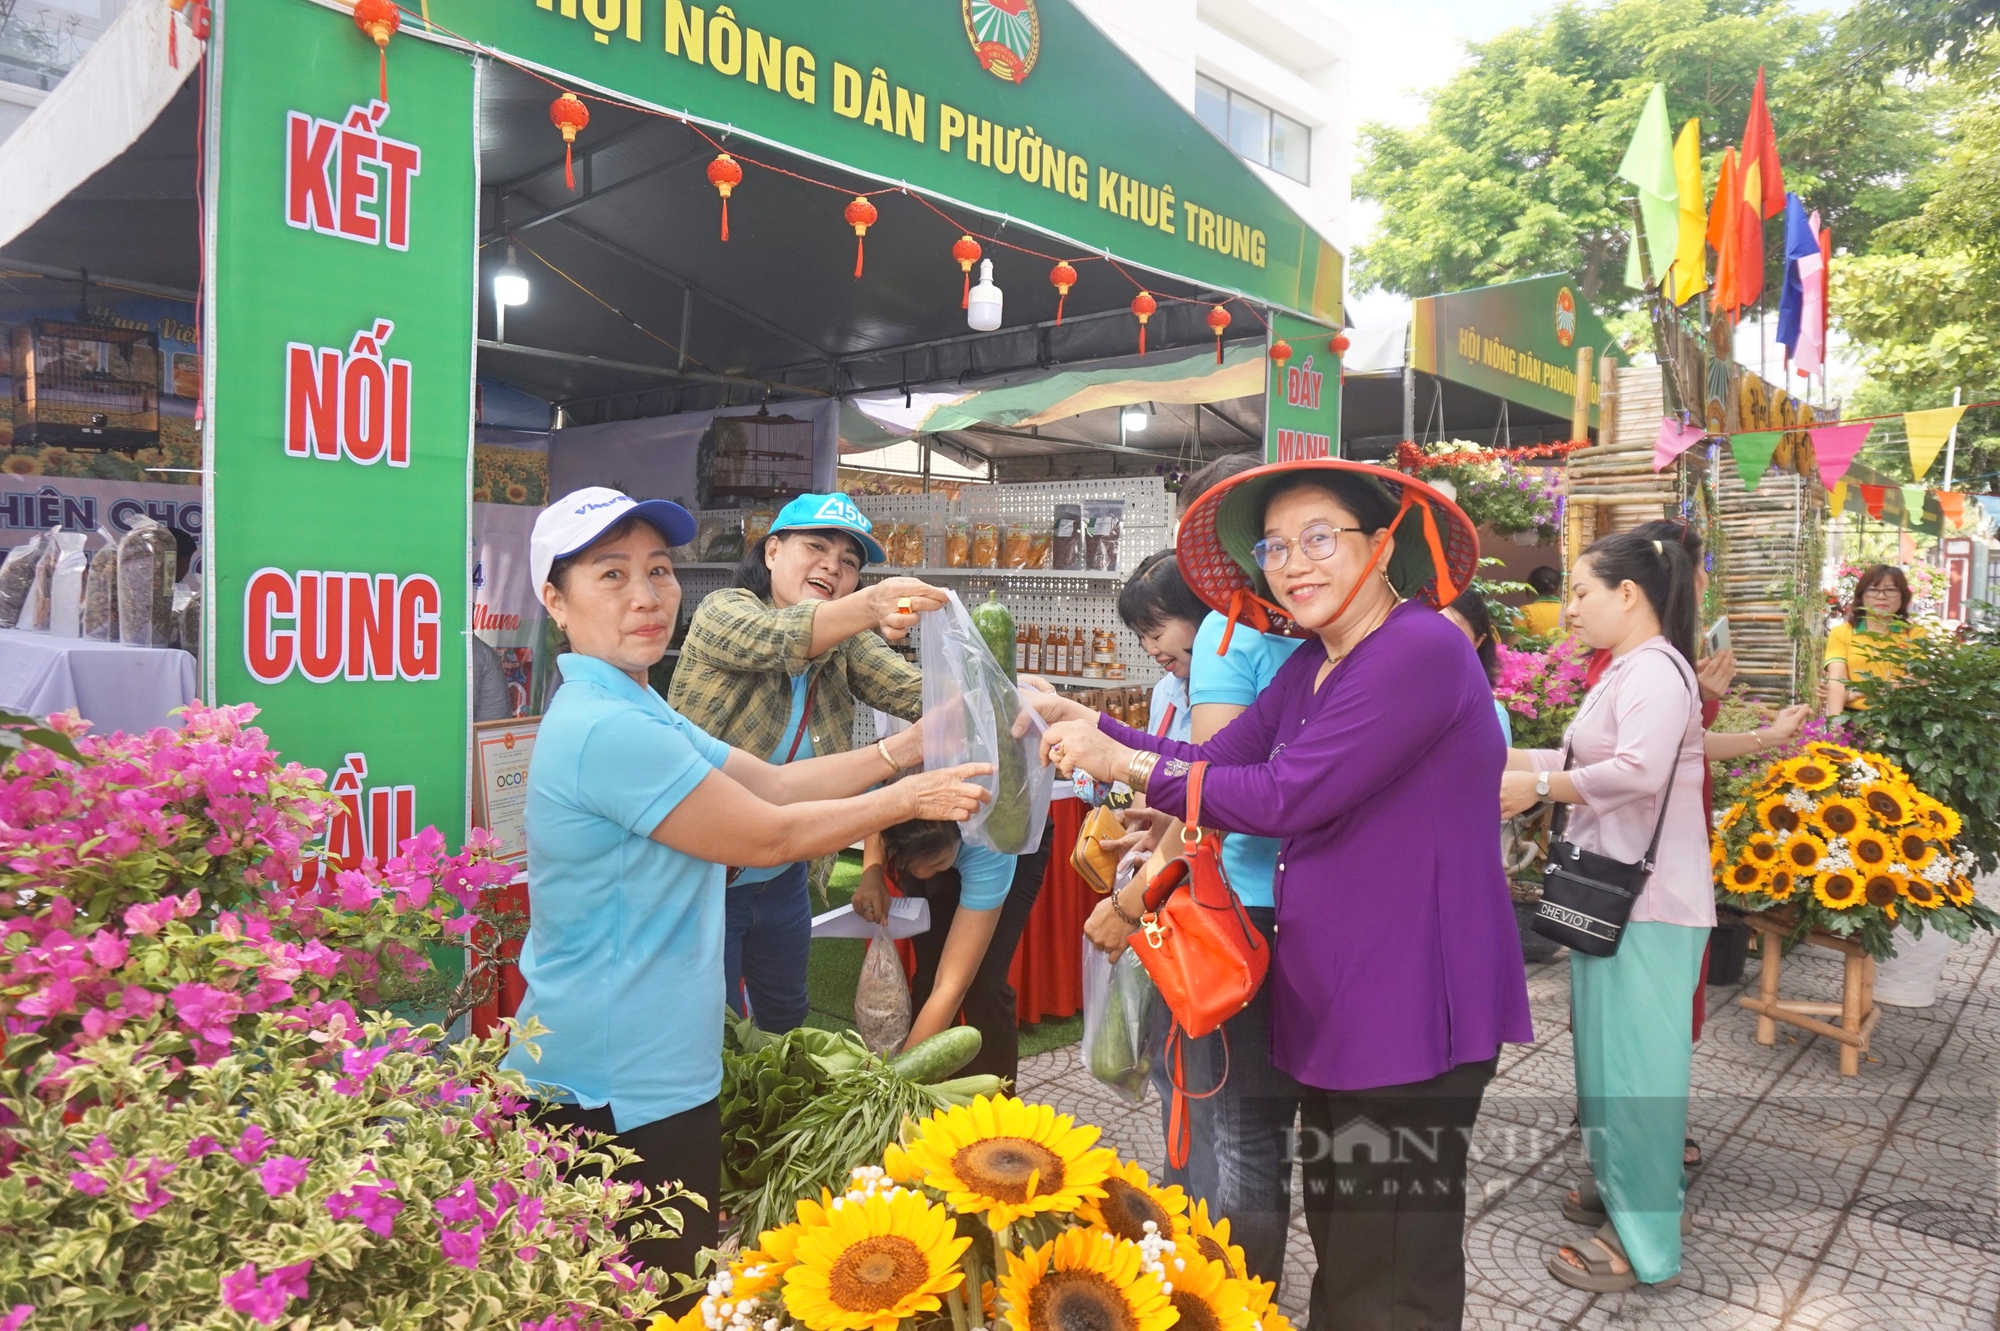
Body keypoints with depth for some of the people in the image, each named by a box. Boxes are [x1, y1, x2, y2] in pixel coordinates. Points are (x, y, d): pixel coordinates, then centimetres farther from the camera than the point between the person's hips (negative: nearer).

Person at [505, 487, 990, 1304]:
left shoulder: (635, 712, 10)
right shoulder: (607, 729, -24)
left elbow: (776, 784, 8)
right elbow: (768, 835, -19)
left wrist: (914, 745, 0)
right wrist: (911, 799, -8)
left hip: (650, 1072, 10)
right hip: (619, 1092, -10)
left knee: (669, 1286, 22)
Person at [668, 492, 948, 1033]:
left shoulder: (846, 646, -2)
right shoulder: (722, 612, -16)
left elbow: (917, 692, -18)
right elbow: (775, 637, -38)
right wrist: (869, 607, -58)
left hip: (782, 879, 6)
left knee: (786, 1021, 24)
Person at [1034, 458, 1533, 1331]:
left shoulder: (1422, 651, -19)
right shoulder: (1311, 666, 12)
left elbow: (1286, 797, -24)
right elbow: (1214, 763, 5)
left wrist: (1126, 765, -17)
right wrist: (1081, 719, -2)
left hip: (1414, 1014, -9)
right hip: (1335, 1006, 9)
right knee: (1340, 1254, 22)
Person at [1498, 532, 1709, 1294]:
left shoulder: (1654, 670, -17)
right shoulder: (1625, 670, 16)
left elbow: (1638, 771, -30)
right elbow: (1587, 761, 16)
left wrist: (1538, 789, -22)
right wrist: (1505, 757, 8)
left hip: (1646, 899, -10)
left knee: (1634, 1059, -2)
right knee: (1613, 1051, 18)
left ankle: (1644, 1241, 8)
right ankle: (1628, 1183, 33)